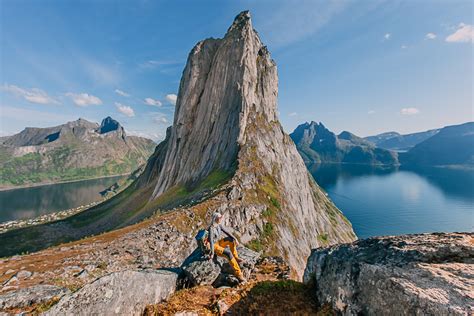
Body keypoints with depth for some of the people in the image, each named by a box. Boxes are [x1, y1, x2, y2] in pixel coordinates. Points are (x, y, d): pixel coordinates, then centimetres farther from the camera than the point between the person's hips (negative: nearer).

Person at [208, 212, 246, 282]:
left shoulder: (219, 225, -4)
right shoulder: (211, 228, -28)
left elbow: (227, 232, 0)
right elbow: (211, 241, -31)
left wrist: (235, 239, -9)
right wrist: (212, 253, -33)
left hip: (218, 243, 8)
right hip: (214, 246, -8)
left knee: (231, 239, -8)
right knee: (229, 254, -26)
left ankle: (235, 257, 4)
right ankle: (238, 273, -18)